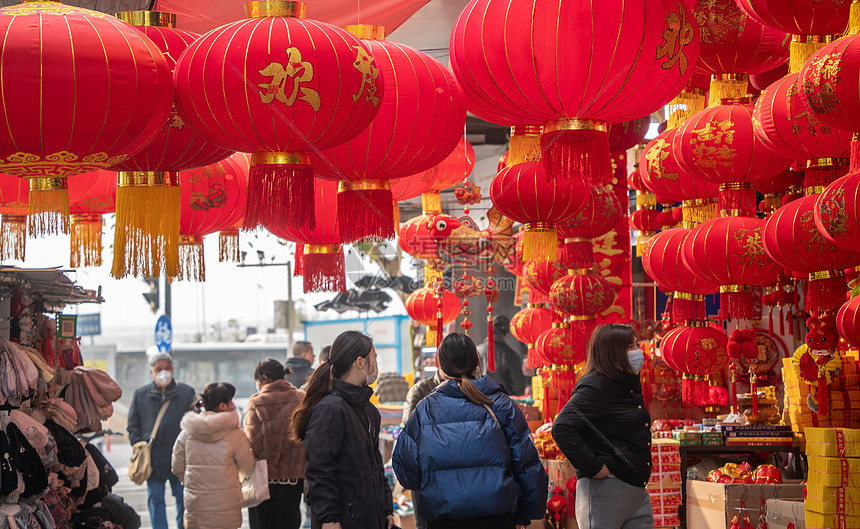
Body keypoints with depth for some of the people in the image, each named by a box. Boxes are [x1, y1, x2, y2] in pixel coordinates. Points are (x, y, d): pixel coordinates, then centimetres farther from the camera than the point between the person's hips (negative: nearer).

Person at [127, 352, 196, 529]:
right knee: (155, 501, 3)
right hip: (153, 460, 1)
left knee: (184, 501, 6)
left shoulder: (187, 393, 3)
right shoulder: (141, 395, 7)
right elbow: (133, 426, 11)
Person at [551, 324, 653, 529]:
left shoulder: (630, 386, 15)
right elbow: (562, 428, -24)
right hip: (605, 488, -9)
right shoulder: (595, 387, -13)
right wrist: (594, 467, -21)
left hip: (636, 487, 9)